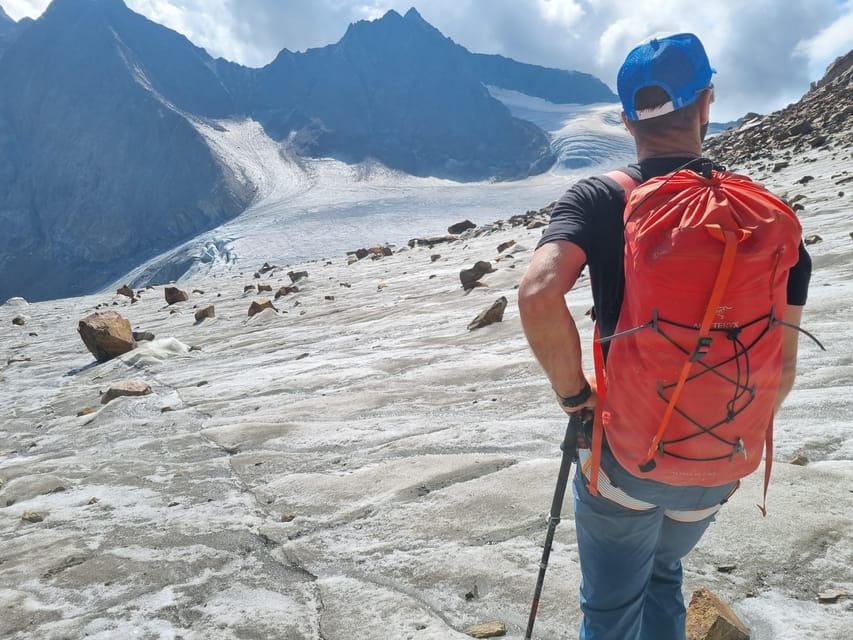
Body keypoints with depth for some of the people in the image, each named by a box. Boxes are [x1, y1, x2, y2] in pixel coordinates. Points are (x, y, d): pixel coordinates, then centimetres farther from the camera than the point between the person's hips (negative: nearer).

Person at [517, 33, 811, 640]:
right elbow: (781, 367, -5)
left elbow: (539, 294, -31)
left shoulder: (598, 198, -13)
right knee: (663, 572, 32)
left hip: (623, 456, -3)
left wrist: (574, 391, -15)